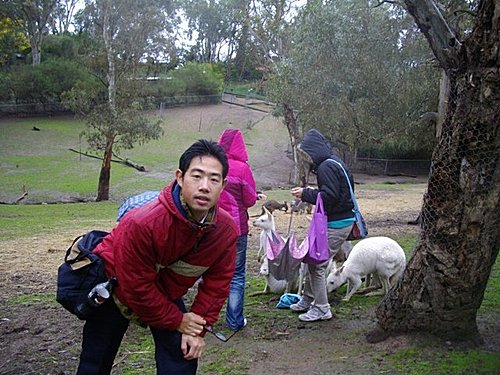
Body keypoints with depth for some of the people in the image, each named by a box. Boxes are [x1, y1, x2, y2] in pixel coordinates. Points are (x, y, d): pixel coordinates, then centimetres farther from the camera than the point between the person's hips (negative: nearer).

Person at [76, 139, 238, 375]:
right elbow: (136, 286, -29)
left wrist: (198, 329, -13)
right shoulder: (140, 223, -39)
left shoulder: (226, 230, -24)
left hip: (166, 295, 4)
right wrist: (178, 321, -18)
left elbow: (217, 283, -11)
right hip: (116, 288, -3)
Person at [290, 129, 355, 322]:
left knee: (317, 264, -3)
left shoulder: (327, 167, -18)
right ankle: (307, 300, 30)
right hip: (340, 220, 11)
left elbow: (329, 196, -24)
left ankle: (321, 309, 7)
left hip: (336, 224, -11)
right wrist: (309, 193, 10)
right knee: (314, 260, 18)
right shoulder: (333, 163, 15)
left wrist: (306, 194, -13)